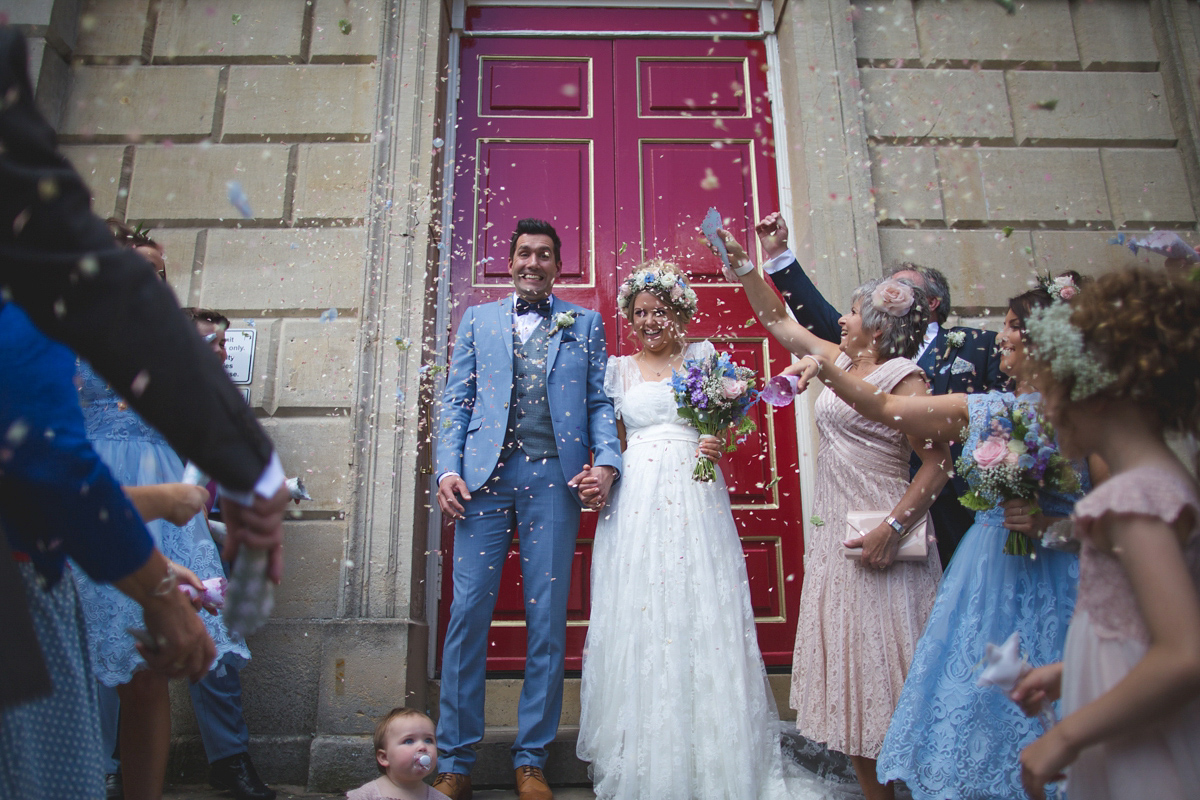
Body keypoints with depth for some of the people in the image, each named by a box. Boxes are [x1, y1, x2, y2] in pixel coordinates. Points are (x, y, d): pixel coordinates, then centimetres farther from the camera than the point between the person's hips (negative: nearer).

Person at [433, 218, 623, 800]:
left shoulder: (586, 324, 16)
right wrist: (447, 469, -2)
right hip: (484, 478, 1)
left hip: (555, 481, 0)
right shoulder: (478, 320, 18)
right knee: (468, 614, -1)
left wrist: (606, 462, -8)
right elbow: (456, 402, 12)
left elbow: (600, 403, 9)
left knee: (547, 621, 3)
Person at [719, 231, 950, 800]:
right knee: (845, 667, 12)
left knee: (881, 659, 0)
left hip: (876, 538, -8)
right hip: (832, 537, 8)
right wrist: (742, 263, 18)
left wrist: (893, 529, -23)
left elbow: (938, 463, -16)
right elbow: (778, 320, 21)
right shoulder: (841, 361, 12)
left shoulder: (902, 376, -11)